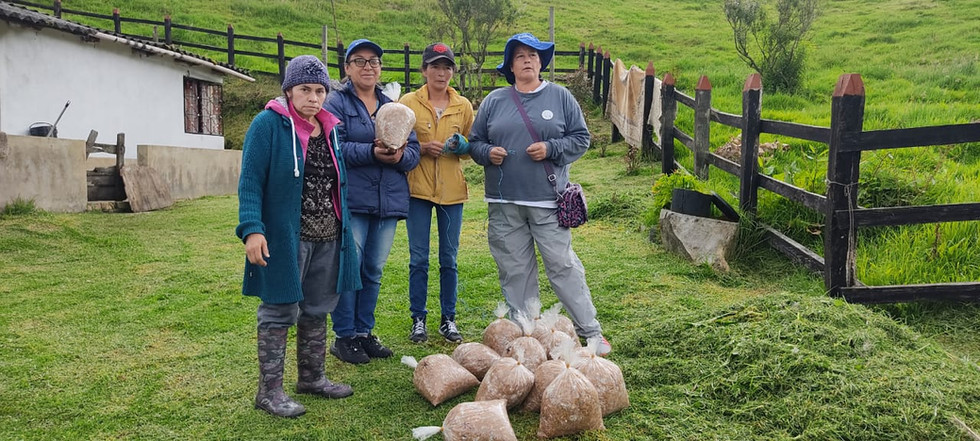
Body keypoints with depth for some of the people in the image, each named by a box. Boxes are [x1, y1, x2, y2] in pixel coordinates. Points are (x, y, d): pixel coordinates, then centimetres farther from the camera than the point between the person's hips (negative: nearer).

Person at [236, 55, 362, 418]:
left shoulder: (328, 128, 11)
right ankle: (269, 391, 12)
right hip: (284, 236, -7)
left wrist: (343, 229, 16)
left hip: (327, 237, 7)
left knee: (317, 309, 16)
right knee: (280, 312, 0)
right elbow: (250, 181, -14)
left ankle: (311, 377, 32)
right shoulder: (269, 124, -10)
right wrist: (252, 228, -24)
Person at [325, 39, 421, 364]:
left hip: (389, 202, 5)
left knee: (374, 271, 11)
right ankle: (344, 337, 10)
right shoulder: (336, 103, 1)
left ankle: (364, 332, 23)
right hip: (351, 200, -5)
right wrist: (372, 152, -24)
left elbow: (414, 151, 9)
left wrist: (400, 155, -13)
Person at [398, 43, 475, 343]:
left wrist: (461, 147, -8)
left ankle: (448, 319, 19)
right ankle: (418, 320, 15)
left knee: (449, 259, 8)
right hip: (418, 188, -2)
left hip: (451, 190, 2)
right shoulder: (408, 103, 0)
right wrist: (421, 148, -15)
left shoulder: (463, 106, 7)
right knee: (418, 259, 3)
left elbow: (471, 148, 15)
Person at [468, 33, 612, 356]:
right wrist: (487, 152, -7)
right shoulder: (494, 101, 9)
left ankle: (591, 331, 11)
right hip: (504, 203, 2)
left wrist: (551, 149, -10)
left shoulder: (560, 97, 5)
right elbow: (474, 142, 14)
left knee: (563, 265, -2)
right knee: (514, 270, 8)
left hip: (548, 200, -2)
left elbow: (581, 139, 5)